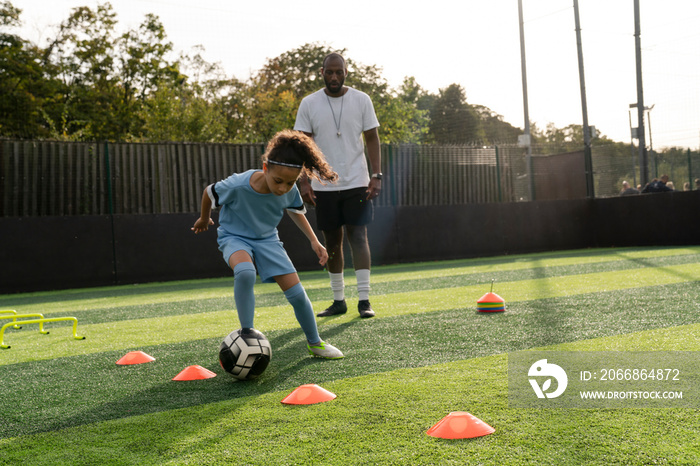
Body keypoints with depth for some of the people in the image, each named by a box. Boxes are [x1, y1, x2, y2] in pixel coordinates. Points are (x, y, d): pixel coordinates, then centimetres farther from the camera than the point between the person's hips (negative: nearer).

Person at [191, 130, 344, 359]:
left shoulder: (290, 191, -19)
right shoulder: (238, 185, -31)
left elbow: (296, 211, 7)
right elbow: (209, 191, -9)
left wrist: (314, 240, 0)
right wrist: (204, 219, 9)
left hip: (267, 239, 4)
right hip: (234, 237, -3)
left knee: (297, 292, -5)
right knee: (245, 271, -38)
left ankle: (314, 343, 20)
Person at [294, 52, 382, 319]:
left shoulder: (361, 100, 1)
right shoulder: (309, 104, 1)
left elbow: (372, 139, 3)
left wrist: (376, 175, -7)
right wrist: (303, 181, -8)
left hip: (356, 182, -1)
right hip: (324, 185, 1)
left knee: (358, 237, -8)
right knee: (332, 242, 8)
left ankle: (364, 300, -5)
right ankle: (338, 301, 18)